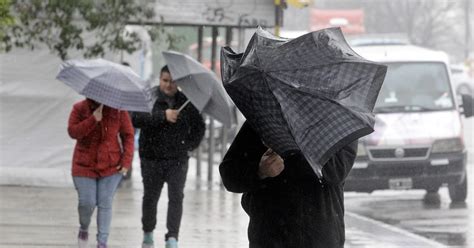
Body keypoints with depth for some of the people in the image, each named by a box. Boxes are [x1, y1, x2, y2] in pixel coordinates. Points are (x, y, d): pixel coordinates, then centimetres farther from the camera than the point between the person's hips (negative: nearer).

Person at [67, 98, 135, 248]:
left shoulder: (118, 110, -2)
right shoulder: (79, 109, -3)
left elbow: (128, 135, 1)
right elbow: (73, 132, -15)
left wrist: (126, 162, -7)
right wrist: (93, 119, -26)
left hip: (111, 166, 0)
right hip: (85, 166, 0)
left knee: (105, 204, -3)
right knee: (87, 203, -6)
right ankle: (83, 229, 25)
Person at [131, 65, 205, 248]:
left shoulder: (186, 101, 5)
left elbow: (199, 126, 18)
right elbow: (136, 119, -22)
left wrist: (191, 144, 2)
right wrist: (163, 115, -30)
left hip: (178, 159, 1)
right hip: (152, 158, -1)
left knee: (176, 197, -11)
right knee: (150, 197, 10)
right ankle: (148, 233, 30)